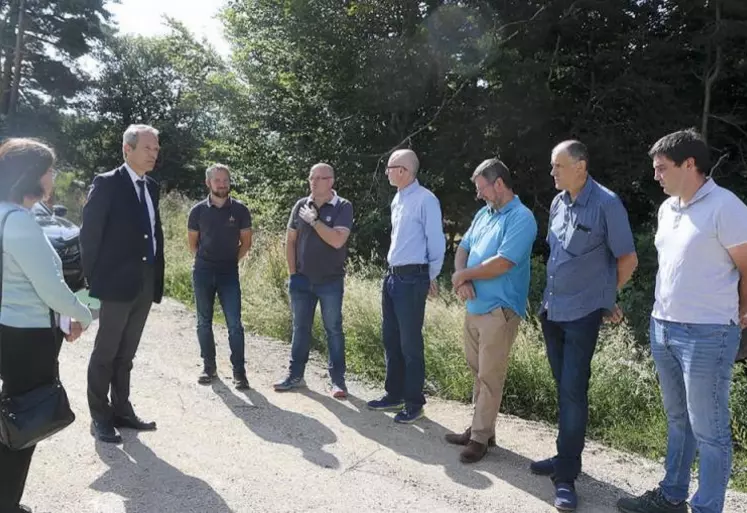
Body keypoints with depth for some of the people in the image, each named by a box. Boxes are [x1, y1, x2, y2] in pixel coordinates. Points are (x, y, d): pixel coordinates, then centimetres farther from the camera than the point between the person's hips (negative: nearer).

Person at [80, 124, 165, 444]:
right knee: (105, 354, 5)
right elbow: (89, 234, -9)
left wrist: (158, 279, 8)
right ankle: (100, 418, 17)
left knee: (125, 354, 15)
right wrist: (93, 280, -10)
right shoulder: (107, 184, -8)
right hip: (117, 284, -6)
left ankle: (121, 411, 26)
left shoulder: (151, 187, 12)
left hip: (145, 285, 6)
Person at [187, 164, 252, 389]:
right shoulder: (198, 210, 0)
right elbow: (192, 242, 11)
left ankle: (239, 372, -1)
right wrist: (205, 260, 8)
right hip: (203, 272, 2)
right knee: (204, 322, 8)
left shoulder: (240, 210, -2)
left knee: (234, 323, -6)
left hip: (229, 273, -1)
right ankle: (208, 367, 21)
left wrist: (231, 260, 4)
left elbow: (246, 242, 6)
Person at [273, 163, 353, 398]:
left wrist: (314, 220, -16)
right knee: (300, 328, 12)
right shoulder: (301, 205, 5)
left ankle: (338, 380, 11)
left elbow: (337, 241, -21)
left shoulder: (343, 207, -7)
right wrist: (292, 273, 3)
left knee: (333, 329, 4)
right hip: (302, 280, 4)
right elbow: (290, 241, 8)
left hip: (330, 281, -4)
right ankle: (295, 375, 23)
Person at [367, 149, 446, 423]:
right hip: (392, 276, 9)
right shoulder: (397, 199, 13)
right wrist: (393, 272, 19)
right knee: (390, 339, 15)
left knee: (410, 343, -1)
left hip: (412, 279, -9)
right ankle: (394, 394, 30)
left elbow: (437, 243, -10)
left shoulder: (425, 199, -14)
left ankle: (414, 402, 14)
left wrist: (432, 277, -1)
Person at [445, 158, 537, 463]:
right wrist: (461, 279, -7)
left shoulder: (521, 218, -13)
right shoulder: (484, 213, 13)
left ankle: (480, 437, 12)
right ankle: (479, 427, 29)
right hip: (474, 306, 8)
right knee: (478, 372, 16)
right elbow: (463, 248, 14)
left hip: (499, 310, -8)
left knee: (490, 377, 0)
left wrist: (463, 275, -9)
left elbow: (502, 263, -22)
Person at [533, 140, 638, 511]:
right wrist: (555, 295, 13)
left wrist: (604, 296, 6)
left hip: (582, 314, -6)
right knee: (563, 388, 15)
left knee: (573, 392, -3)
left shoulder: (606, 204, -13)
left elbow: (628, 259, -5)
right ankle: (566, 456, 29)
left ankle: (567, 476, 6)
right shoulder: (558, 203, 6)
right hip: (551, 310, 6)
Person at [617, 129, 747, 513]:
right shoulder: (667, 208, 11)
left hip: (706, 335, -8)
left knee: (709, 431, 4)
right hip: (662, 327, 8)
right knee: (678, 420, 19)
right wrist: (663, 313, 16)